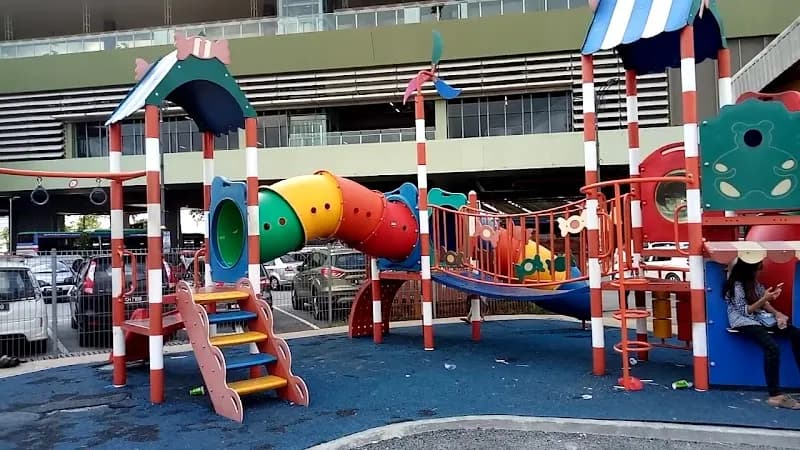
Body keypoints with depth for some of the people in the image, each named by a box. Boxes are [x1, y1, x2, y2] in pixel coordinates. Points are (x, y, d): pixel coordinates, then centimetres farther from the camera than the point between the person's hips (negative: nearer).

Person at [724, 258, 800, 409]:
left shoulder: (753, 281, 13)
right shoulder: (736, 285, -13)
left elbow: (763, 303, 13)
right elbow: (745, 311, -15)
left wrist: (777, 313, -4)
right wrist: (764, 299, -23)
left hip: (760, 317, 8)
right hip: (743, 321, -8)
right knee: (772, 347, -33)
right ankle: (775, 395, -31)